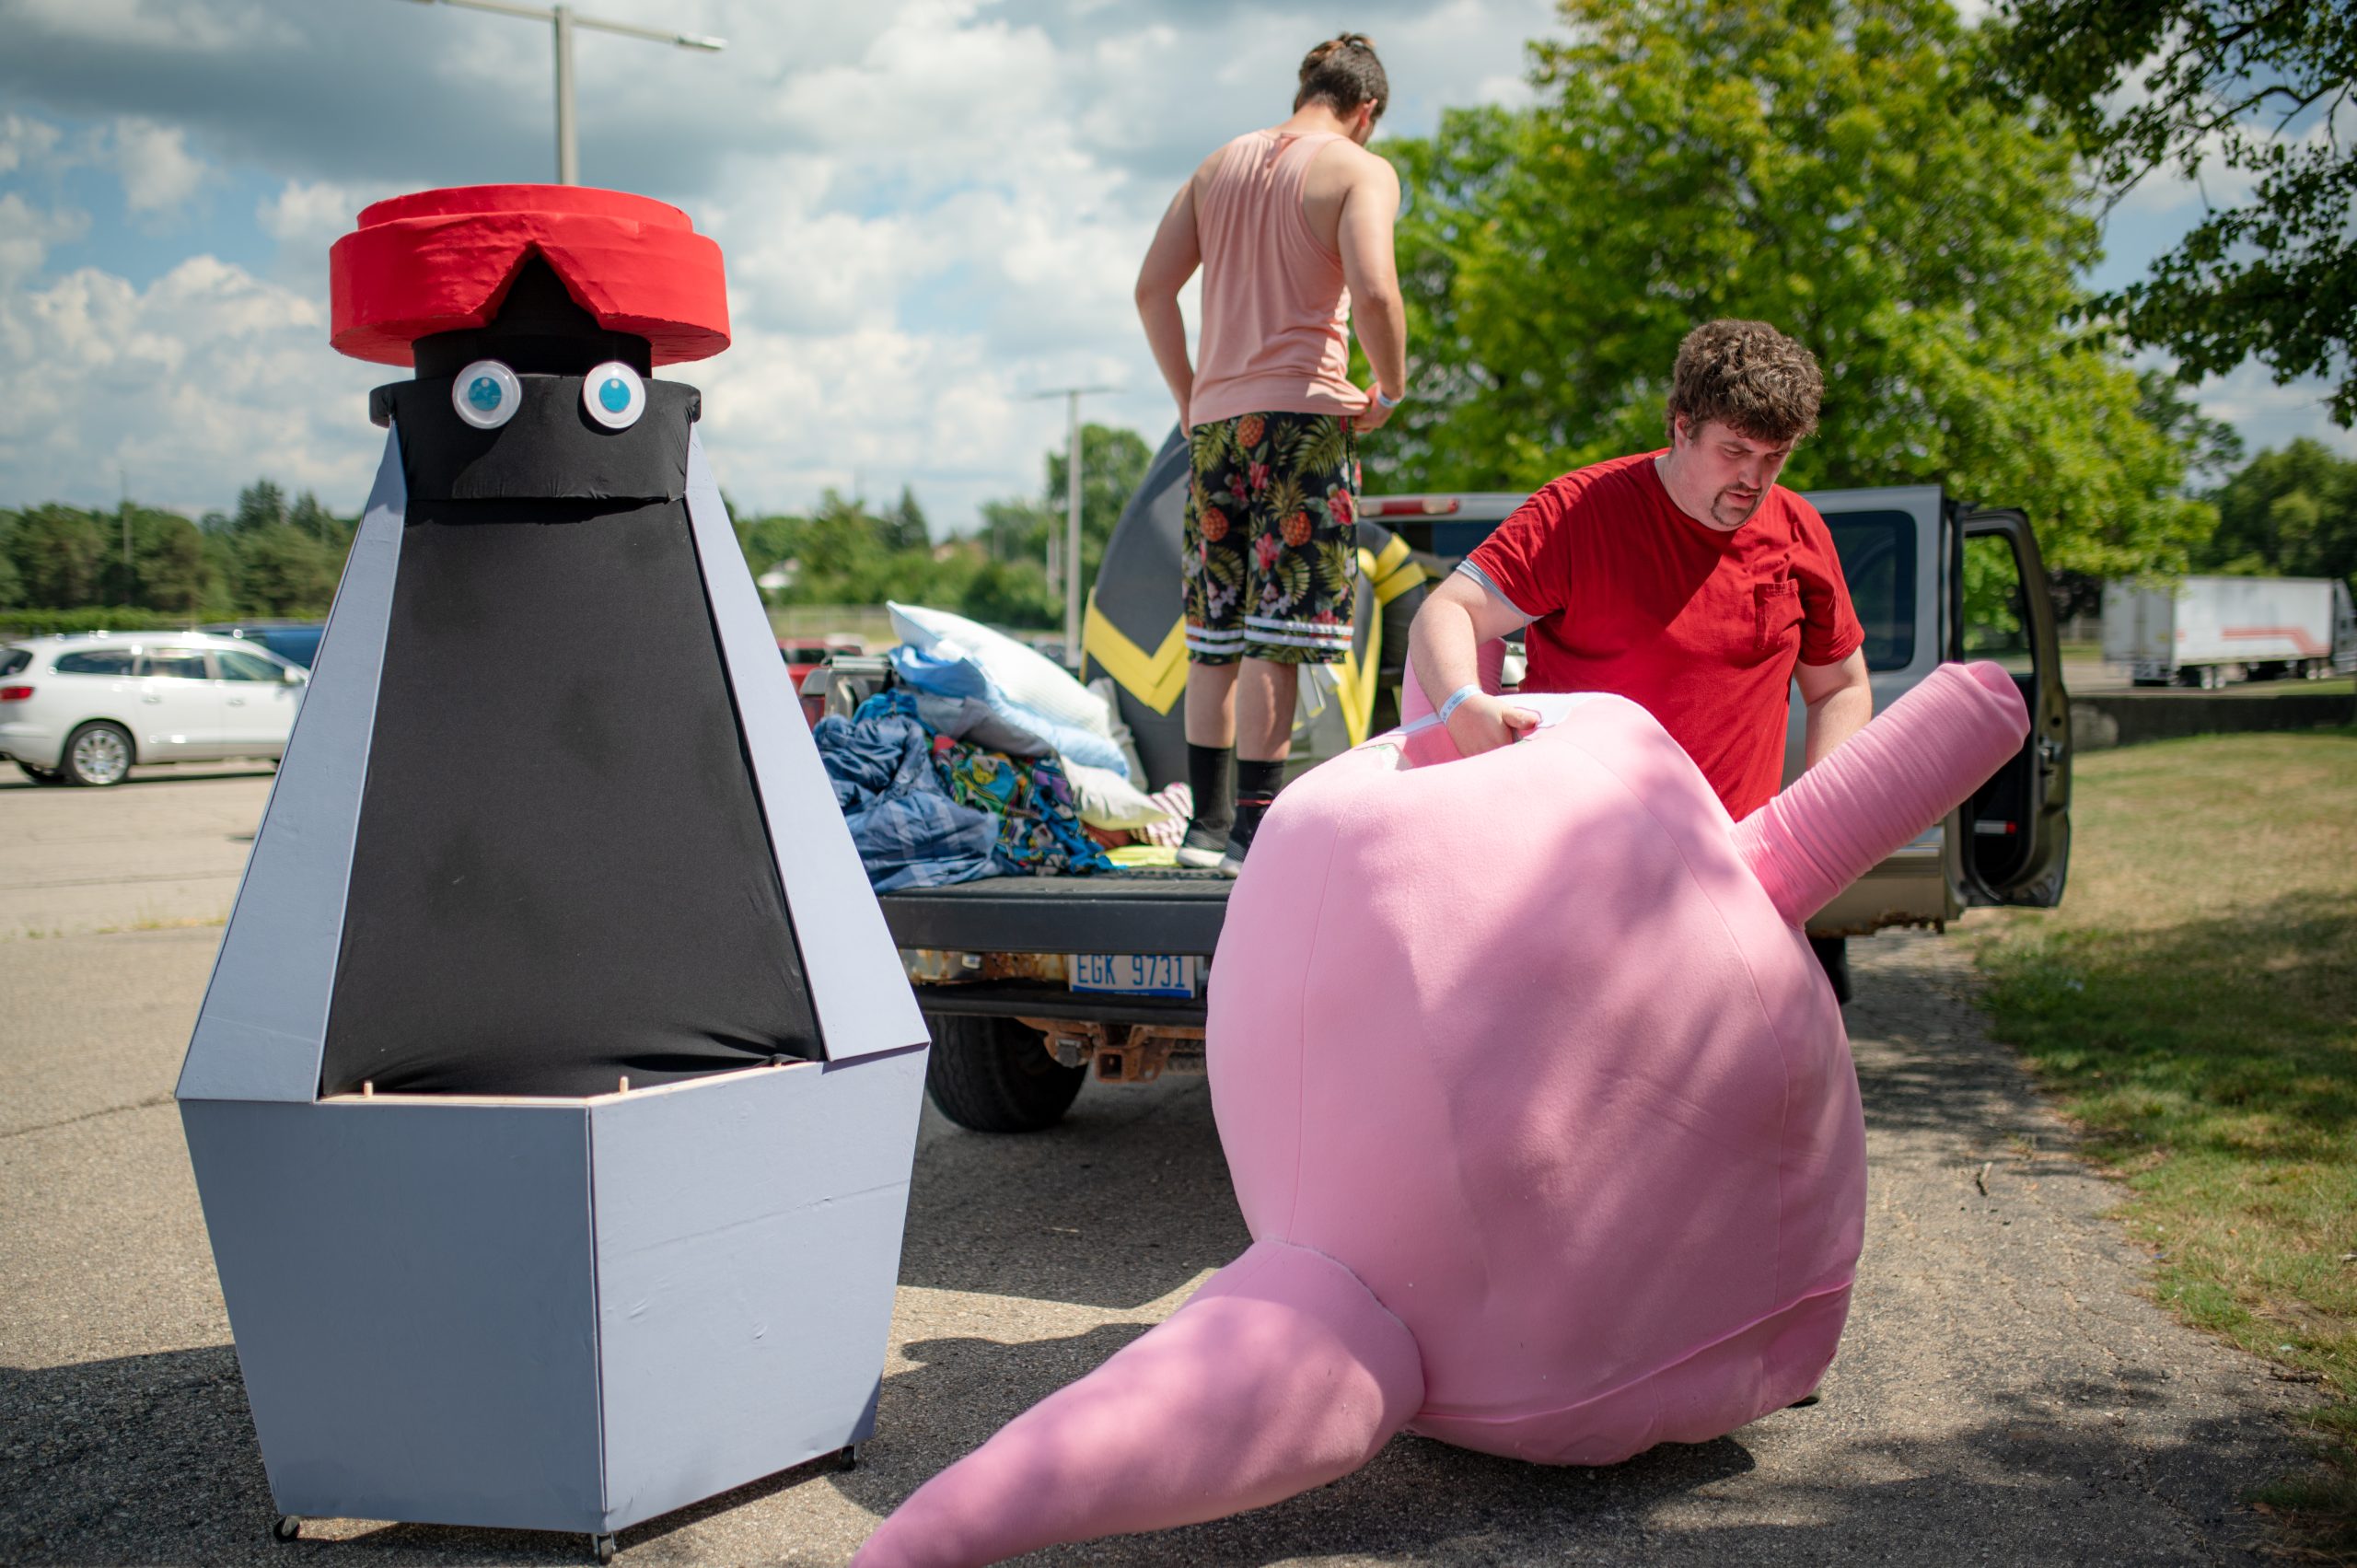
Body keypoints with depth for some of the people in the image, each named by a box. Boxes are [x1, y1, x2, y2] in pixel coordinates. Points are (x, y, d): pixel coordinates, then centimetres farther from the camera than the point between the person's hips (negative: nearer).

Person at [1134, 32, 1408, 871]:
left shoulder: (1220, 164, 17)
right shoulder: (1361, 171, -1)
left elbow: (1152, 287, 13)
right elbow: (1373, 290, -18)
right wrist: (1390, 388, -4)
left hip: (1216, 418, 6)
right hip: (1301, 410, -6)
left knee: (1216, 635, 11)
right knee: (1275, 635, -5)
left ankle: (1208, 823, 15)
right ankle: (1255, 828, -5)